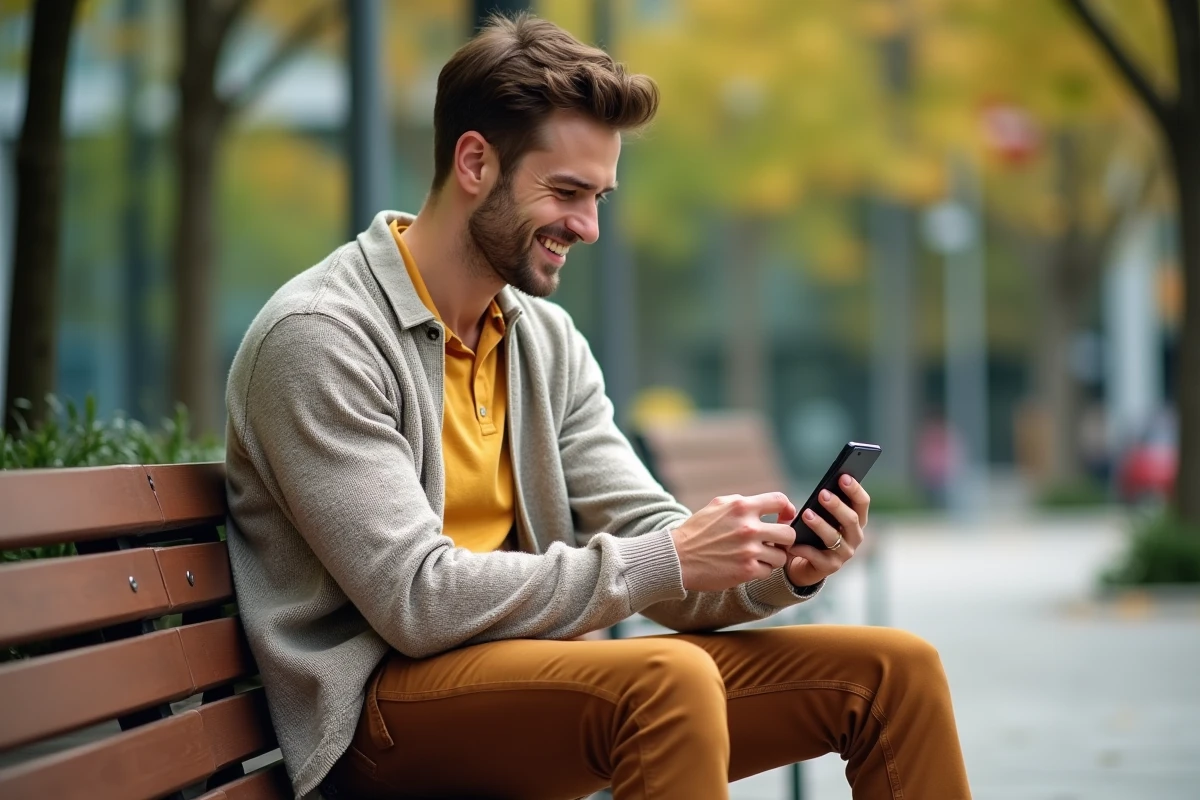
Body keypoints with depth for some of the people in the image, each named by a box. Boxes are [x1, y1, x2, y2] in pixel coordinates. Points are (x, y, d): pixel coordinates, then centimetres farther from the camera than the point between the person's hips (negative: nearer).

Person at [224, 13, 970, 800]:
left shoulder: (546, 339, 11)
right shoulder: (320, 337, -14)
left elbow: (646, 532, 8)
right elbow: (417, 602, -21)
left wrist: (776, 569, -13)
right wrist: (661, 560, -21)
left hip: (519, 673, 8)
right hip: (378, 707, -8)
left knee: (894, 671, -2)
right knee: (668, 680, -36)